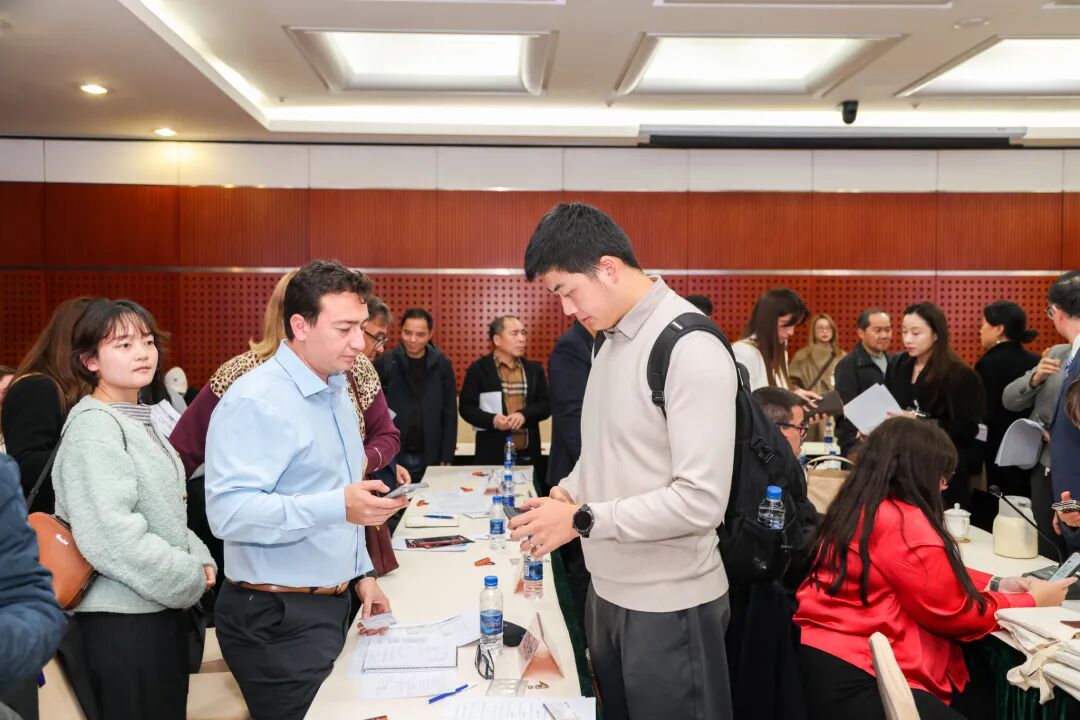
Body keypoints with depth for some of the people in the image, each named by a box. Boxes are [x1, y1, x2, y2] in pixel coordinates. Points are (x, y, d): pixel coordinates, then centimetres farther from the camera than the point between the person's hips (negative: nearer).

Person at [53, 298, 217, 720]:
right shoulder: (93, 426, -16)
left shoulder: (138, 420, 13)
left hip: (163, 605, 9)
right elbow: (110, 535, -25)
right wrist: (191, 579, -16)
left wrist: (199, 560, 1)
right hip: (123, 613, -9)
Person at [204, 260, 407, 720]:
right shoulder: (256, 400, -18)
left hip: (331, 604, 9)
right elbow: (227, 511, -29)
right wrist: (338, 507, -36)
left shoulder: (337, 391, 11)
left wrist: (360, 573, 15)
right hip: (277, 618, -8)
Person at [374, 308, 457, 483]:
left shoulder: (442, 365, 2)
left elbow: (449, 415, 4)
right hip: (391, 457, -1)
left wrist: (446, 458, 0)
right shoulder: (384, 363, -1)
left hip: (430, 459, 1)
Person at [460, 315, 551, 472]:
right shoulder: (478, 369, 2)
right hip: (492, 454, -3)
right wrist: (492, 420, -18)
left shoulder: (534, 369, 12)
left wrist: (524, 415, -13)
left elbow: (546, 405, 7)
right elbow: (466, 407, 0)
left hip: (528, 455, 3)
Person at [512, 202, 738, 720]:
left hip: (668, 606, -8)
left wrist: (582, 520, -20)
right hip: (608, 588, 8)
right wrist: (569, 491, -1)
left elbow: (701, 501, -25)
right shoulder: (611, 337, 7)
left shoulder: (690, 349, -21)